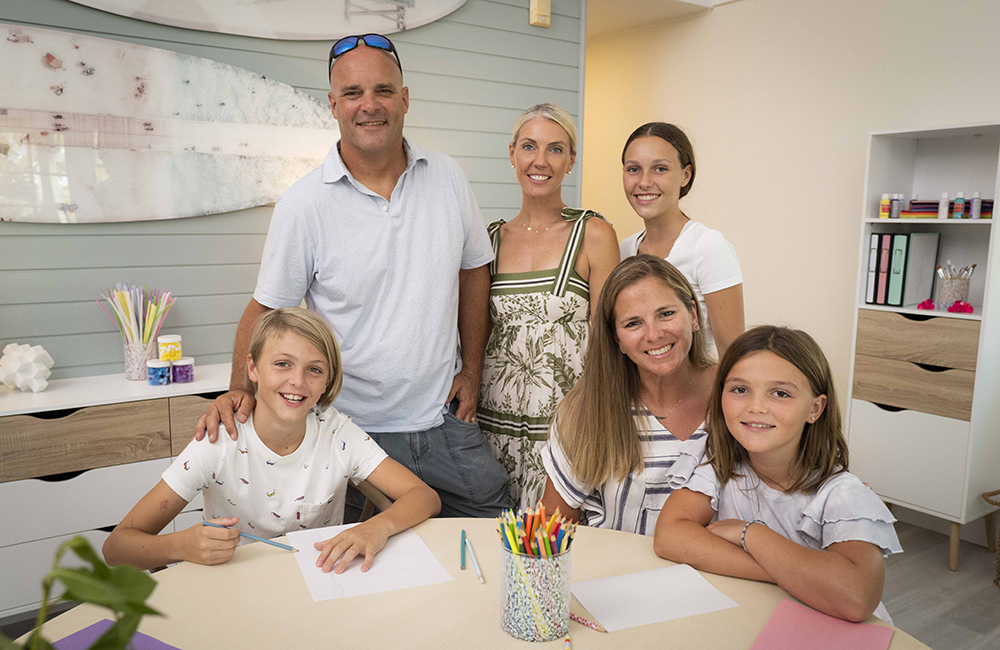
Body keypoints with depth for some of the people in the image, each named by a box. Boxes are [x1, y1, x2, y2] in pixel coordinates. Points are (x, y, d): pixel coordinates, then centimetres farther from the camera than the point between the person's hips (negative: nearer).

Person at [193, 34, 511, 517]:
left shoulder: (448, 178, 0)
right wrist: (240, 390, -17)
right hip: (353, 429, -3)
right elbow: (265, 309, -3)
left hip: (444, 420, 4)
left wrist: (472, 369, 7)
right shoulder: (303, 205, -10)